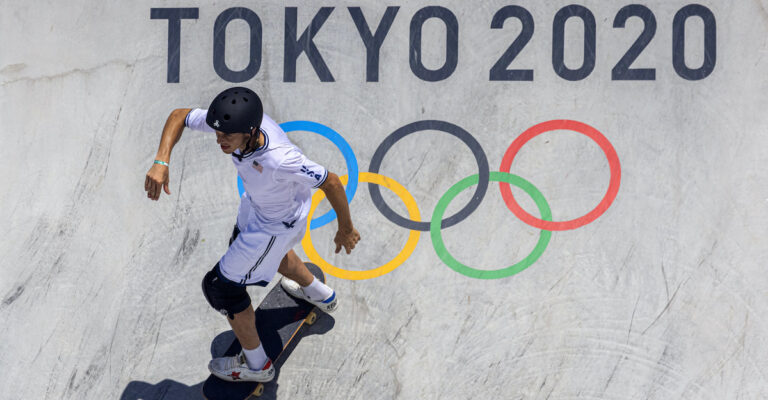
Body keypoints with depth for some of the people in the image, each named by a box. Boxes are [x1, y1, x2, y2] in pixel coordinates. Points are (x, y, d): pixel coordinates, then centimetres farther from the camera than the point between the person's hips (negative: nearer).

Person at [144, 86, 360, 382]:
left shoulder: (280, 159, -46)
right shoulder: (234, 121, -29)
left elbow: (331, 183, -31)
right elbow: (179, 116, -12)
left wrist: (345, 230, -15)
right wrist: (161, 161, -28)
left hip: (278, 223, -8)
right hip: (257, 203, 8)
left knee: (221, 286, 6)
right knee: (251, 245, 38)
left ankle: (256, 366, 31)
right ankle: (319, 294, 62)